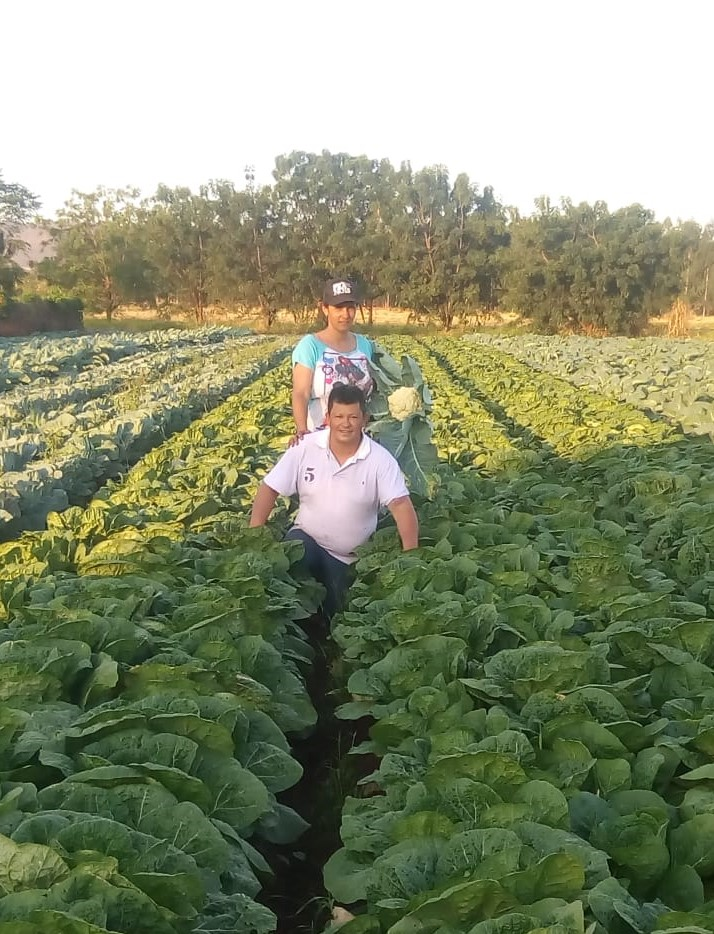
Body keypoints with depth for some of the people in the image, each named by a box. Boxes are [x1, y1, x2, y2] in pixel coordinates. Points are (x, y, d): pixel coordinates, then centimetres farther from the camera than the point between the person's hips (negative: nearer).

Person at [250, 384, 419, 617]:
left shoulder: (380, 459, -11)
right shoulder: (305, 448, -8)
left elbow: (401, 505, -19)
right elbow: (269, 489, -5)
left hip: (353, 562, 1)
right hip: (306, 540, 0)